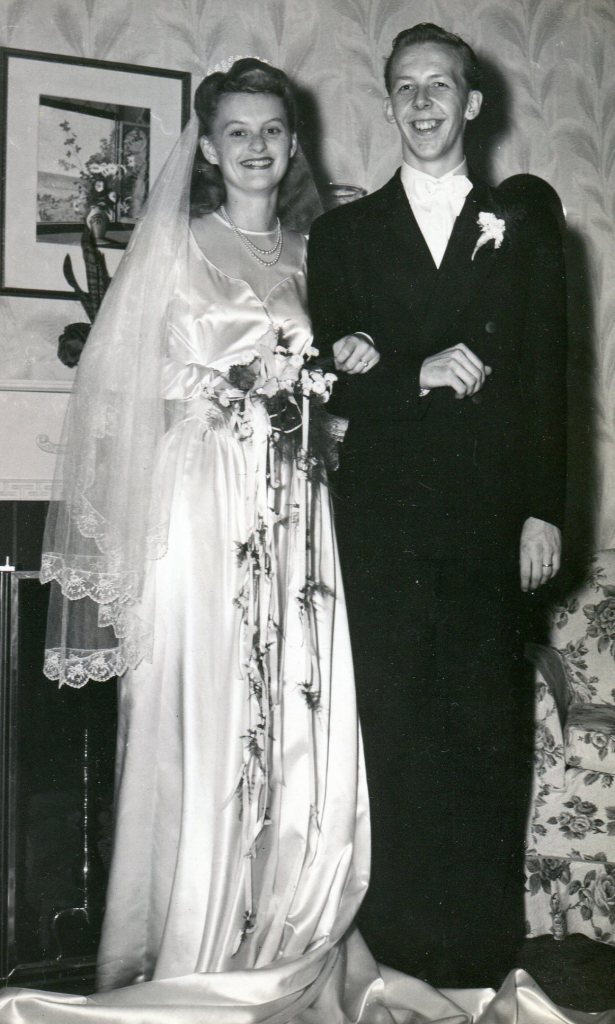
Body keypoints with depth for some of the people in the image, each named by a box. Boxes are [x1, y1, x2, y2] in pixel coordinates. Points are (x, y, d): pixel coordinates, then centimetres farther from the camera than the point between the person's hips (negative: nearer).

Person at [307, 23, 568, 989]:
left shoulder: (524, 222, 12)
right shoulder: (344, 232, 13)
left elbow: (548, 372, 5)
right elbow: (332, 381, 4)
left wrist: (543, 510, -3)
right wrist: (419, 375, -14)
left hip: (490, 513, 0)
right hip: (385, 511, 0)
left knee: (490, 720, 2)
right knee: (397, 720, 2)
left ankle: (487, 938, 14)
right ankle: (406, 936, 12)